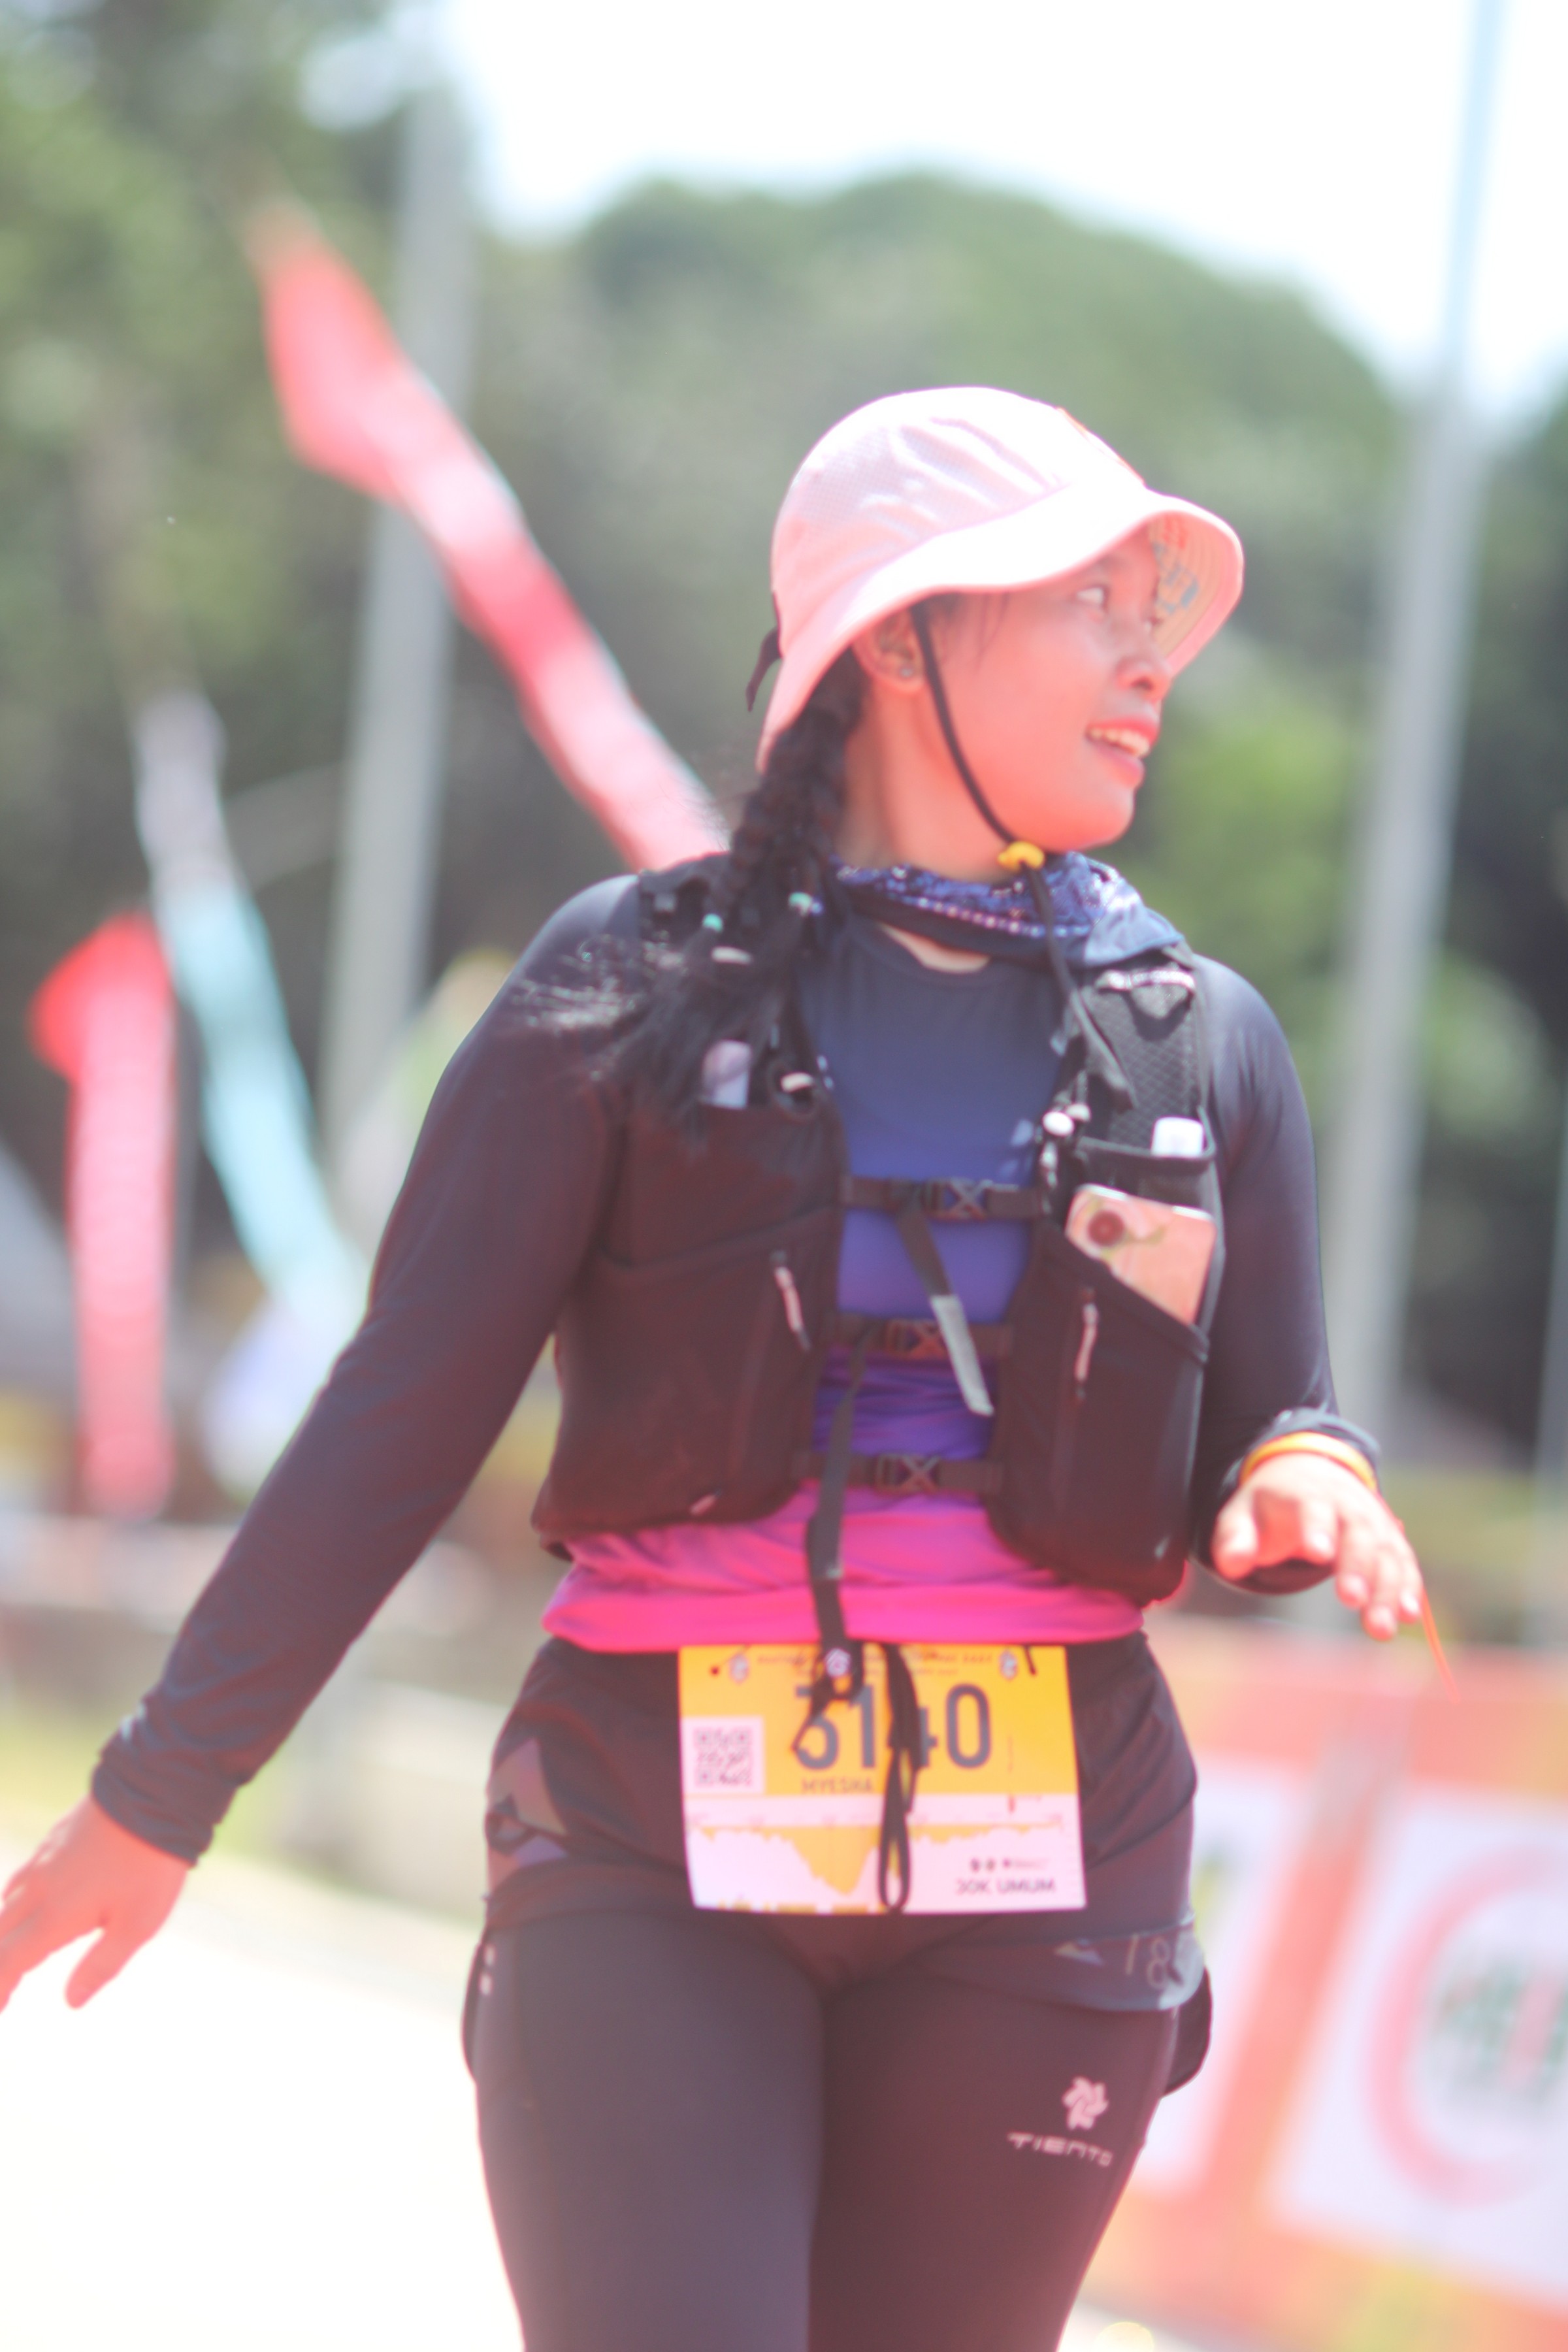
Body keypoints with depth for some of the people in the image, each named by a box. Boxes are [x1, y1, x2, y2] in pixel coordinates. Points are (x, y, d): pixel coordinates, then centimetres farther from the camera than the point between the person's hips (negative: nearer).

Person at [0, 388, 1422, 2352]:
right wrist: (161, 1795, -1)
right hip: (654, 1840, -3)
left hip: (1043, 1860, 3)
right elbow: (404, 1415, 1)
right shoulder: (636, 985, 1)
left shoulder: (1202, 1043, 10)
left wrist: (1306, 1481, -10)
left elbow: (1254, 1462, 15)